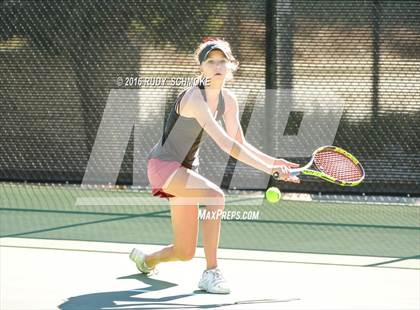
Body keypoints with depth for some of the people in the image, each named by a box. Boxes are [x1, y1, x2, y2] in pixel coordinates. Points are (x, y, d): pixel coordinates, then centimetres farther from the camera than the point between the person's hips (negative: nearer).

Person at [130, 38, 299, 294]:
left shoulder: (228, 101, 0)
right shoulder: (194, 97, -26)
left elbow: (240, 145, 6)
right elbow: (225, 143, -34)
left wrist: (274, 161, -10)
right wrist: (268, 169, -37)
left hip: (186, 170, 8)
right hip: (163, 165, -8)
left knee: (185, 253, 7)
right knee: (215, 196, -34)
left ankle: (146, 259, 40)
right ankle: (211, 273, -27)